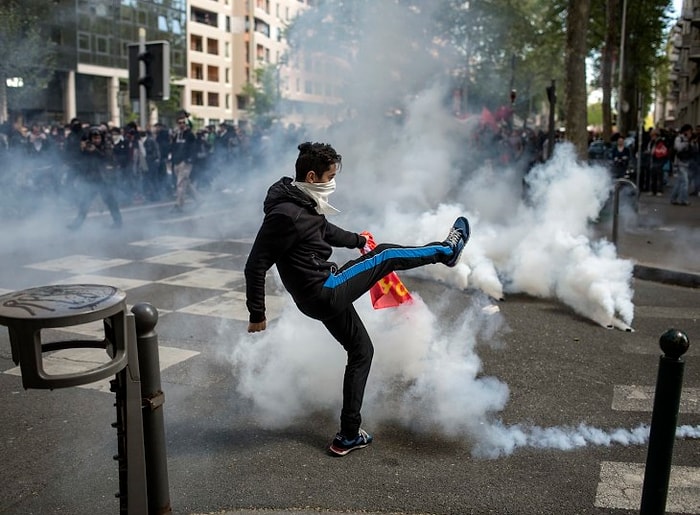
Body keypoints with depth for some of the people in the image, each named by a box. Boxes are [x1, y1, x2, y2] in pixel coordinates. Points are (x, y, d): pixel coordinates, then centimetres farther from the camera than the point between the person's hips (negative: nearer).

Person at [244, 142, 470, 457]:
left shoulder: (307, 204, 8)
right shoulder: (285, 214, -23)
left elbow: (326, 231, 29)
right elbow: (255, 266, -21)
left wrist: (357, 240, 41)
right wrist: (257, 314, -16)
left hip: (325, 294, 10)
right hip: (323, 292, -10)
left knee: (361, 351, 19)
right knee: (385, 256, 2)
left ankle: (349, 436, 23)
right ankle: (446, 250, 27)